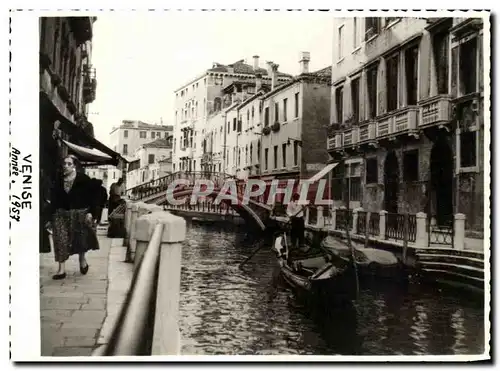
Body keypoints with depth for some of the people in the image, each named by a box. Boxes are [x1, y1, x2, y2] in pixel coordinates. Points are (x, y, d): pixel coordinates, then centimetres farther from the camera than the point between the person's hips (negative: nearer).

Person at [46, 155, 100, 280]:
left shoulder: (83, 179, -5)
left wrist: (91, 212, -15)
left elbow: (91, 197, -7)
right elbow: (54, 199, 7)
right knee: (61, 241, -3)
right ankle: (62, 269, 0)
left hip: (80, 213, -3)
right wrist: (52, 215, 3)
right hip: (61, 214, 3)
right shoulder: (59, 180, 6)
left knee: (81, 239, 8)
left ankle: (82, 260, 35)